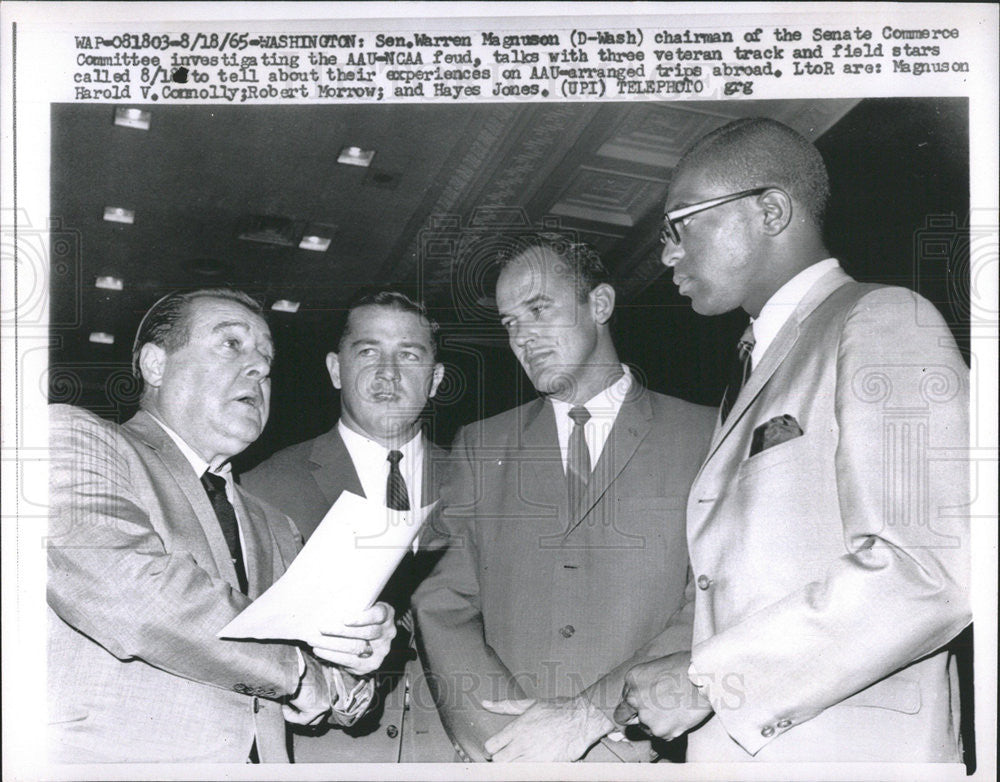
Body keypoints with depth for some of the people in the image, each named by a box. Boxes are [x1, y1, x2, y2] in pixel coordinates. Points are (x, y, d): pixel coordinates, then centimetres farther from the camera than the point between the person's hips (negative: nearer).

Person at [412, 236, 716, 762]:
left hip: (643, 753, -1)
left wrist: (587, 715, -13)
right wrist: (500, 732, -10)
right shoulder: (480, 446, 12)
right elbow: (443, 605, 5)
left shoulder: (706, 438, 3)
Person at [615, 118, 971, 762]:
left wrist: (705, 678, -18)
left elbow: (929, 569, -21)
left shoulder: (884, 321, -9)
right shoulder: (753, 369, 18)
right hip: (734, 747, 7)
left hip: (852, 750, -7)